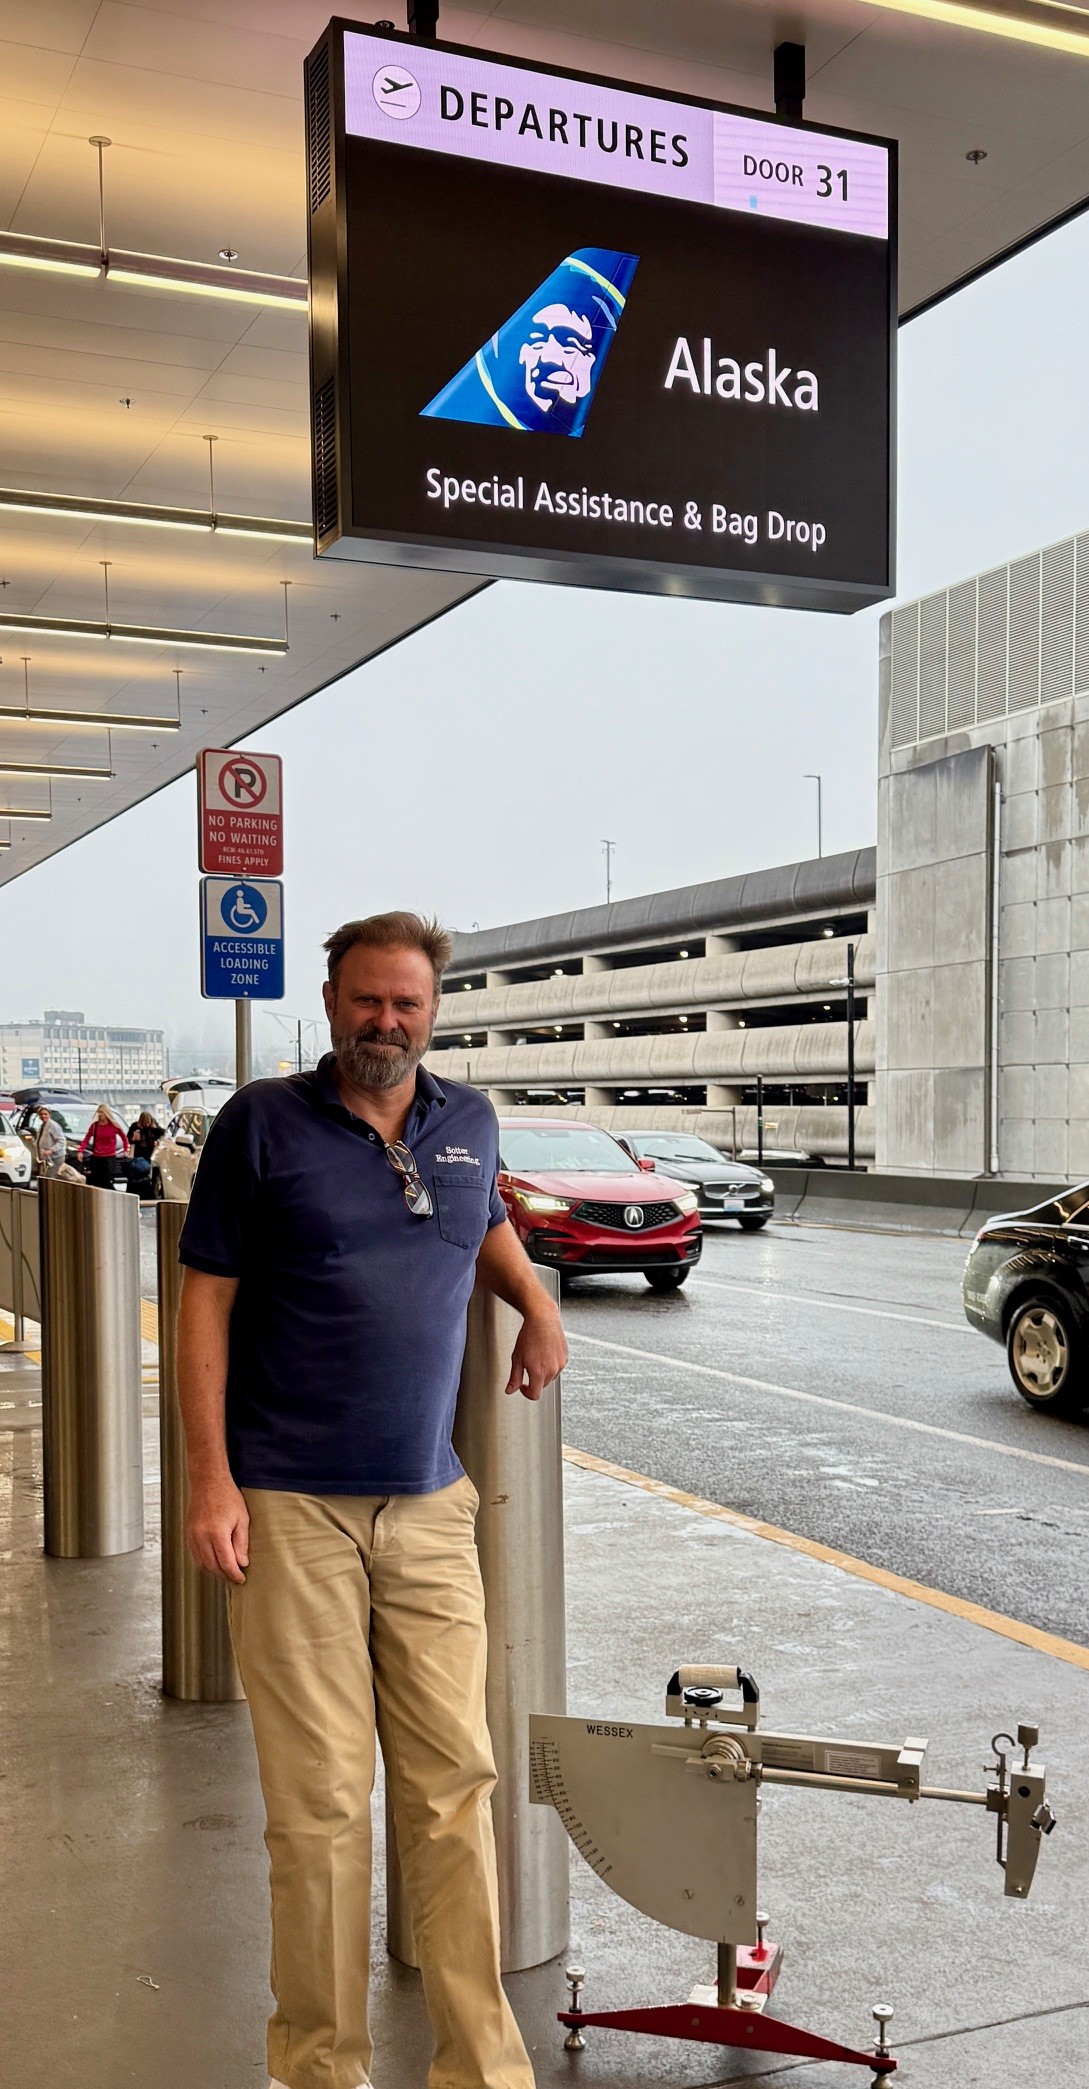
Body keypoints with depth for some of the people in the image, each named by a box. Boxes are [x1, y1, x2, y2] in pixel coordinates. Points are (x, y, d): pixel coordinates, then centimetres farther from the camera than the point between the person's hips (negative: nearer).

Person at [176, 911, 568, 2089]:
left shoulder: (467, 1121, 10)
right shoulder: (261, 1122, -2)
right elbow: (205, 1301, -2)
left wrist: (537, 1304, 13)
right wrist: (211, 1480, -10)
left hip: (430, 1507, 4)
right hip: (292, 1508, -3)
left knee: (455, 1782, 5)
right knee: (320, 1799, 1)